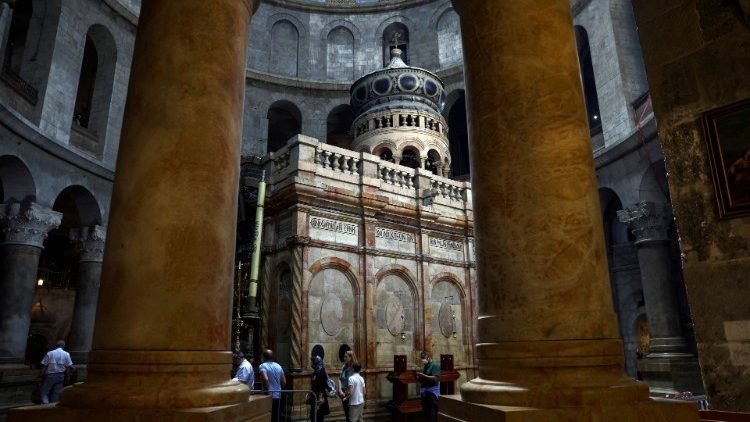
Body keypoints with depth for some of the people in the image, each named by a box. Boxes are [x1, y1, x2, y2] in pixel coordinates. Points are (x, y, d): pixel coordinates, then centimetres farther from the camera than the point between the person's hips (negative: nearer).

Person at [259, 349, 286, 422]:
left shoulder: (263, 366, -7)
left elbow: (265, 379, -24)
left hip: (269, 396, -5)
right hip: (278, 395, 5)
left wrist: (267, 389, -11)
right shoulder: (278, 366, 10)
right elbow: (284, 382, 11)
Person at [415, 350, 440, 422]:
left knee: (432, 413, -8)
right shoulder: (424, 367, 15)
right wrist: (419, 378, 0)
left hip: (432, 392, -7)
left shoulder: (435, 366, -5)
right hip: (424, 392, 7)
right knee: (426, 412, 9)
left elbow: (435, 378, -17)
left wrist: (423, 376, -19)